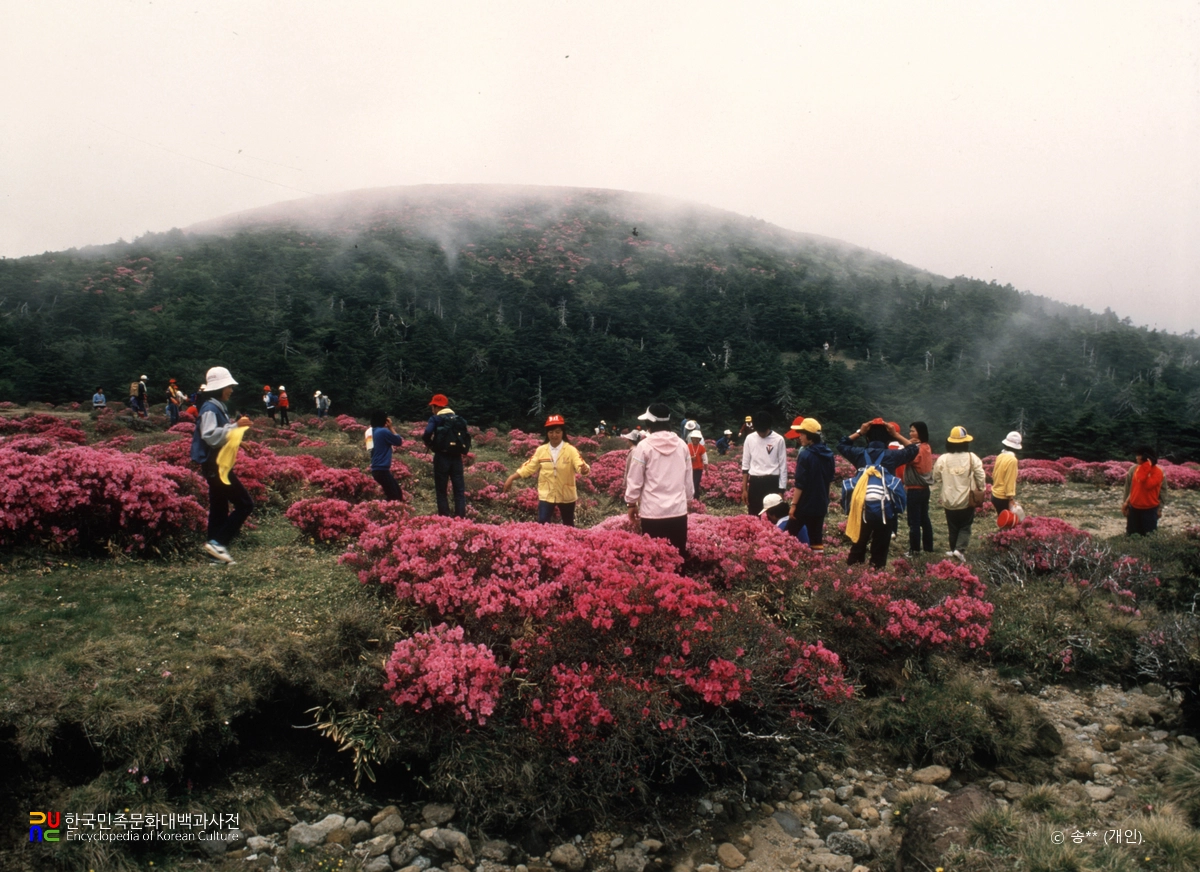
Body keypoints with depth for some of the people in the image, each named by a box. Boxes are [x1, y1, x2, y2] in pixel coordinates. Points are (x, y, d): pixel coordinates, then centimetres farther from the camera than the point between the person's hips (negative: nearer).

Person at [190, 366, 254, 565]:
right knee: (245, 504, -9)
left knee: (219, 509, 12)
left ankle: (216, 554, 17)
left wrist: (236, 427, 9)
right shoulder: (210, 409, -14)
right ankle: (218, 542, -7)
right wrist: (234, 426, -27)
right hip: (216, 466, -10)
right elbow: (210, 436, -27)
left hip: (218, 466, 10)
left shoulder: (218, 407, 15)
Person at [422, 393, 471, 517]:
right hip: (457, 457, 4)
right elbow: (466, 438, 10)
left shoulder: (436, 418, -4)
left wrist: (428, 443, -2)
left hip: (442, 457, -4)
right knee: (459, 489, 6)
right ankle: (461, 517, 1)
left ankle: (444, 518, 1)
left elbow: (427, 434, -19)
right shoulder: (459, 419, 13)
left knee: (441, 490, 4)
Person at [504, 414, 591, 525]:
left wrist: (584, 469, -47)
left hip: (566, 496, -1)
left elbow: (580, 465, -23)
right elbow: (528, 467, 0)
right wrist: (511, 478, -8)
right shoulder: (541, 450, -4)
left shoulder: (571, 450, -11)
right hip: (546, 496, 1)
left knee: (568, 527, 17)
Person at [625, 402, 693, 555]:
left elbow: (635, 480, -4)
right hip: (678, 510, 4)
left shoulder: (644, 446, -7)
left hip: (653, 512, -4)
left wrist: (631, 503, 9)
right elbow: (688, 478, 11)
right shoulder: (681, 445, 4)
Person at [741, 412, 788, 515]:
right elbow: (745, 465, 7)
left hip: (772, 482, -2)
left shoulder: (778, 440, -5)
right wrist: (744, 489, 4)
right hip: (755, 482, 2)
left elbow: (783, 467, -2)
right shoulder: (750, 438, 2)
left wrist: (781, 490, -4)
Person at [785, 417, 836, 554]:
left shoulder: (805, 455, -17)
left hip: (804, 504, -6)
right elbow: (830, 480, 15)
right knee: (816, 537, 11)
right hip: (821, 504, 7)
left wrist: (793, 504, -14)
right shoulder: (828, 454, 5)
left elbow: (800, 484, -18)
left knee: (790, 535, 7)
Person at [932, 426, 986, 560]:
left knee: (953, 527, 16)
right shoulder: (972, 458, -10)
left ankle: (953, 549, 22)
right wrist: (981, 490, 8)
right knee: (965, 526, 10)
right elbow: (980, 477, -9)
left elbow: (936, 478, 3)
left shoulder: (942, 459, -7)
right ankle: (960, 549, -6)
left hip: (949, 500, 1)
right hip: (967, 500, -1)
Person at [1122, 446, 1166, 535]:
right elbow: (1128, 488, 6)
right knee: (1131, 535, 11)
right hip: (1134, 508, 3)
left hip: (1150, 509, -3)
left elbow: (1162, 491, -18)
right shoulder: (1133, 469, 0)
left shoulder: (1158, 471, -10)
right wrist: (1125, 503, 5)